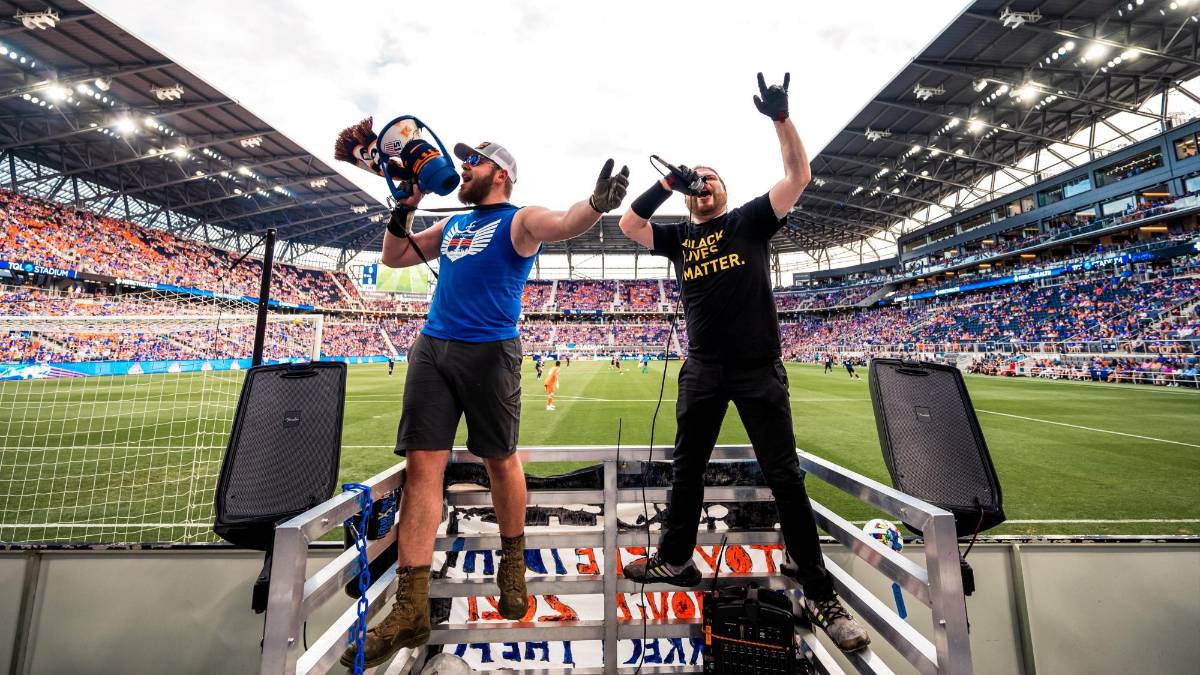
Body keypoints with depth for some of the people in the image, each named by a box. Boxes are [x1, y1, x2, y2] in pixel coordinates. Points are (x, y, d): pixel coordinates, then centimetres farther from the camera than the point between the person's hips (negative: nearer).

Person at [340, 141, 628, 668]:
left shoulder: (520, 220, 2)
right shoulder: (452, 223, 22)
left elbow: (563, 223, -21)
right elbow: (394, 257, 29)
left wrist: (597, 204, -41)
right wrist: (403, 210, 15)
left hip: (490, 352, -5)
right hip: (432, 349, 6)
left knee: (500, 461, 5)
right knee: (421, 466, -1)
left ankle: (512, 564, 30)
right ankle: (410, 609, 8)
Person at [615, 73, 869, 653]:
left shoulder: (751, 220, 8)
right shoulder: (678, 236, 14)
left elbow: (799, 176, -1)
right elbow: (628, 223, 8)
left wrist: (780, 118, -12)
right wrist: (667, 181, 3)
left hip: (759, 370, -3)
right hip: (702, 372, 3)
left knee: (785, 477, 1)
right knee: (686, 468, 13)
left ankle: (820, 595, 15)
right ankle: (675, 559, 33)